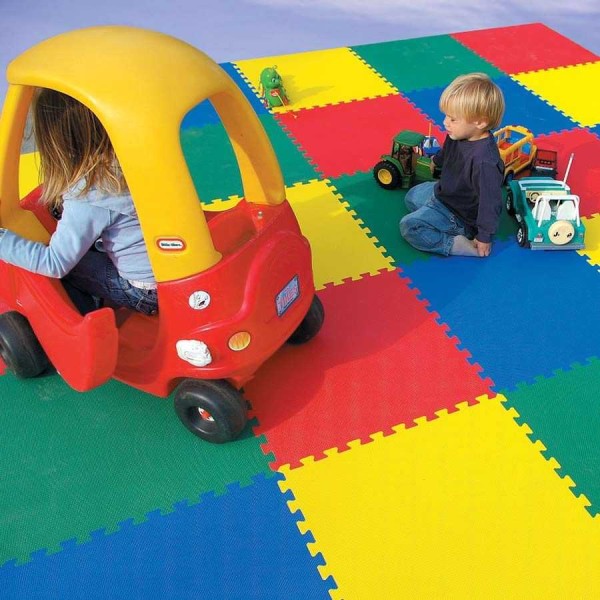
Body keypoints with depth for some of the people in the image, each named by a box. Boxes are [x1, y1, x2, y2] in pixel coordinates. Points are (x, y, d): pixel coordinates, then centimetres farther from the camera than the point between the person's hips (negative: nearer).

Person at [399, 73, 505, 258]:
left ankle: (457, 244, -16)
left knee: (409, 227, -17)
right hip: (443, 193, 10)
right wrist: (436, 160, 36)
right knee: (412, 196, 26)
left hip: (460, 216, -10)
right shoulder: (459, 135, -14)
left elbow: (490, 201, -34)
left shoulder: (484, 161, -41)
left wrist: (484, 237, -24)